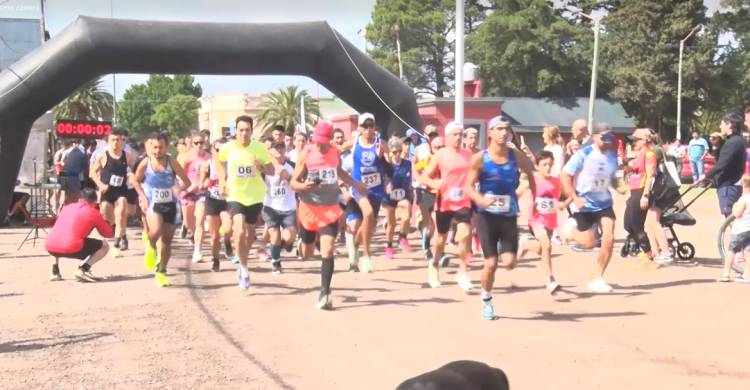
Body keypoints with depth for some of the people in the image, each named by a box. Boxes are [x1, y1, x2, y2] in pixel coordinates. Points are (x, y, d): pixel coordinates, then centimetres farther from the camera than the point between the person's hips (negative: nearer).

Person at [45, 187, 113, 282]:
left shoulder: (67, 207, 25)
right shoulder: (94, 213, 11)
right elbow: (108, 234, 21)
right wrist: (105, 221, 41)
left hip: (49, 247, 6)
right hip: (71, 248, -6)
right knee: (104, 246, 13)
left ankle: (55, 272, 25)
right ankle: (83, 269, -6)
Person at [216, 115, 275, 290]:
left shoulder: (259, 148, -11)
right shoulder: (227, 148, -10)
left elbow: (272, 171, -5)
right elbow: (219, 162, 13)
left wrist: (261, 167, -25)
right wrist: (222, 180, 2)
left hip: (255, 196, 2)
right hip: (235, 196, -2)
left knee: (250, 232, 16)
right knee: (240, 231, -20)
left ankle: (242, 263, 41)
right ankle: (243, 268, -3)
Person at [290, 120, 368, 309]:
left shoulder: (335, 152, -2)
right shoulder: (306, 154, -11)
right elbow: (293, 182, -12)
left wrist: (355, 184, 21)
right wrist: (304, 186, -32)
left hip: (330, 209, 1)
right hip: (309, 208, -1)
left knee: (327, 250, -15)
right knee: (307, 253, 14)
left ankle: (324, 293, -13)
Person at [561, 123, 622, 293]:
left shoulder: (612, 156, 0)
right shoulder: (583, 154, -16)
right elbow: (565, 175, -15)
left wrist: (618, 186, -5)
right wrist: (575, 198, -23)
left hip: (604, 204, 4)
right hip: (584, 204, -4)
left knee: (609, 239, -8)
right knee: (589, 242, -5)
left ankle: (598, 279, 5)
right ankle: (572, 228, 30)